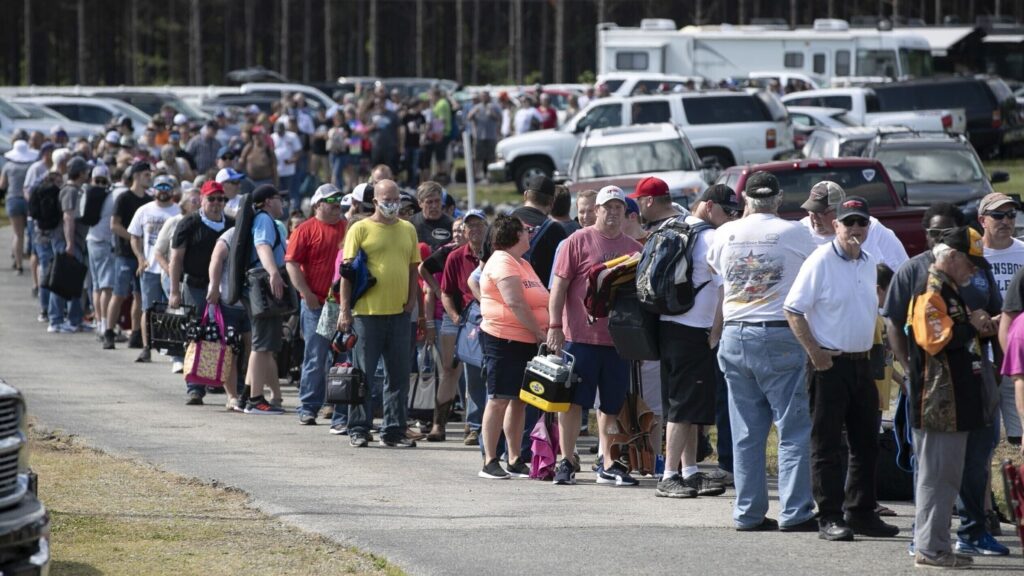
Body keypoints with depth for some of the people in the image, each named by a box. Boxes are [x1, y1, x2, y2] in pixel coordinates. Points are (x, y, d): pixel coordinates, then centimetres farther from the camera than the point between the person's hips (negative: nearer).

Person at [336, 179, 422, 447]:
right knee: (362, 374, 1)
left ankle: (394, 430, 11)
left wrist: (412, 299, 4)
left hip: (399, 312, 4)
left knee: (399, 375, 5)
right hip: (367, 312, -4)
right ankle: (358, 430, 7)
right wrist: (344, 309, -8)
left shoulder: (408, 230, 12)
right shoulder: (360, 229, -1)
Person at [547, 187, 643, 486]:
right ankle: (566, 462, 6)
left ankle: (608, 464, 15)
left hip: (618, 339, 4)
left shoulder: (633, 248, 11)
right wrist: (555, 326, -10)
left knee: (613, 404, 7)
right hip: (580, 335, -4)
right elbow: (559, 285, -3)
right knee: (573, 400, 0)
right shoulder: (578, 241, -1)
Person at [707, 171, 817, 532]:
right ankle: (794, 512, -4)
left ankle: (748, 512, 10)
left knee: (746, 431, 9)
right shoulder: (793, 233, -5)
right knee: (794, 430, 0)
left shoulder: (726, 234, 5)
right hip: (780, 336, -4)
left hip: (735, 336, 4)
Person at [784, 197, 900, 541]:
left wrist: (868, 349, 15)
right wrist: (815, 353, -16)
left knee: (866, 443, 11)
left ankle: (861, 513, 19)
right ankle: (829, 518, -2)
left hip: (861, 363, 8)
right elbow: (793, 309, -13)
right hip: (829, 363, -8)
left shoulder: (869, 264, 12)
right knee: (827, 445, -4)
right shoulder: (821, 261, -10)